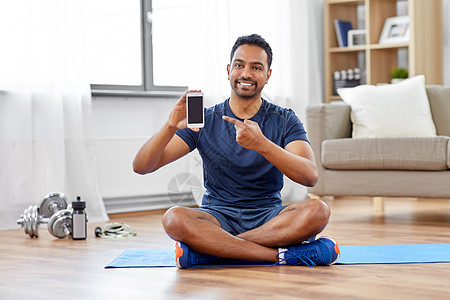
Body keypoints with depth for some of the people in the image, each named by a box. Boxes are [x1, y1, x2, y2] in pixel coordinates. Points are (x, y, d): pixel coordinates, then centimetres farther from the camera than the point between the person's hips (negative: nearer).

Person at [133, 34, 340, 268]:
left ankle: (209, 249, -26)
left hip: (269, 216, 1)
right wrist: (171, 126, -24)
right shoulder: (205, 121, 3)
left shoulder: (284, 120, 3)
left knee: (317, 211, -30)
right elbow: (141, 167, -5)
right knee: (174, 218, -32)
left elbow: (310, 176, -16)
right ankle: (282, 254, -31)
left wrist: (261, 144, -31)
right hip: (218, 217, -1)